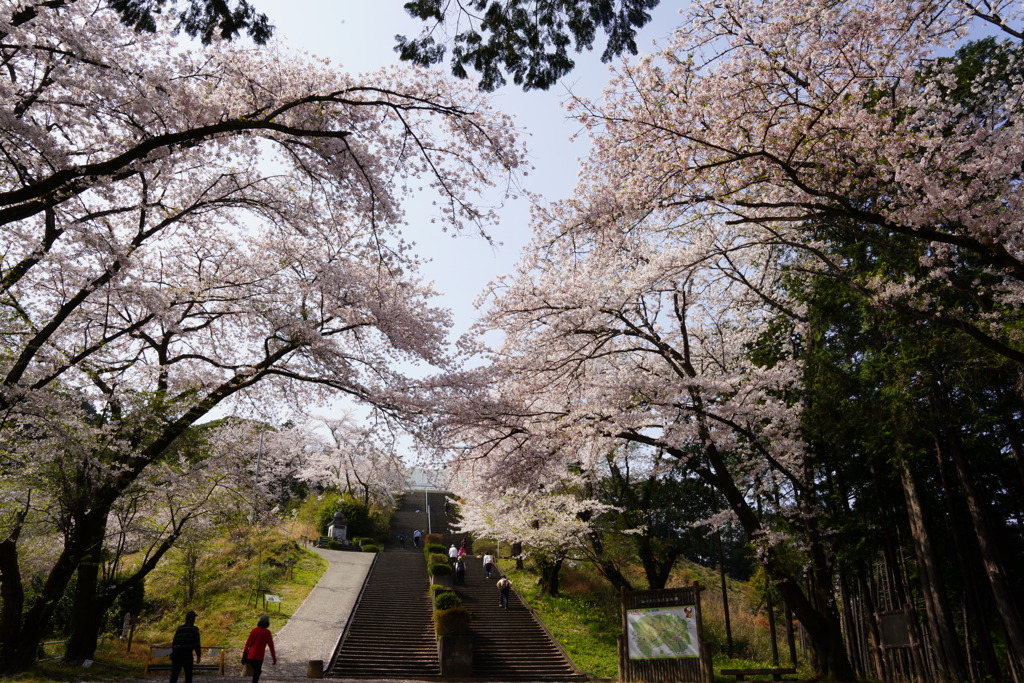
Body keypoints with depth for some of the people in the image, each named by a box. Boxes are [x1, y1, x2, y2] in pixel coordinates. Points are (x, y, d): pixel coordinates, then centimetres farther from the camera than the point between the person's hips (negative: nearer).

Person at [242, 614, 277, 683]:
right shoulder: (267, 632, -8)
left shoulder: (254, 630, 6)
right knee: (256, 674, 2)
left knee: (257, 672, 22)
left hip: (250, 656, 5)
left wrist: (244, 656, 16)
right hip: (258, 657, -5)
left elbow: (247, 643, 9)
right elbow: (271, 645, -5)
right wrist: (274, 658, 2)